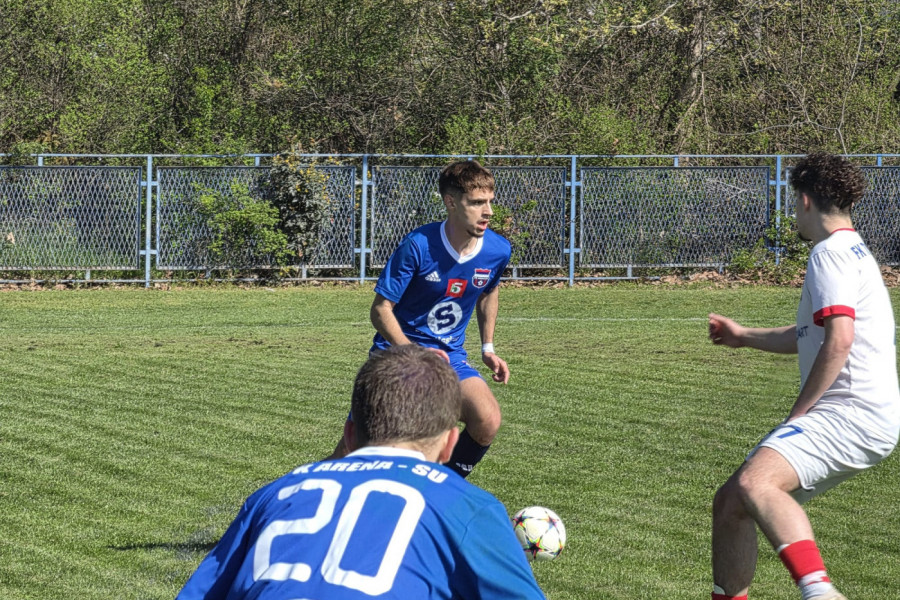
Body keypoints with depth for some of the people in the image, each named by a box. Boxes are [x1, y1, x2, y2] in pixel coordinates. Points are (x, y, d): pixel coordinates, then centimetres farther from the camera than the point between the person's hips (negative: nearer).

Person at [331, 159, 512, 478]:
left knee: (487, 421, -24)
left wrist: (488, 348, 14)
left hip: (450, 356, 3)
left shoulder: (497, 251, -7)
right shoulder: (418, 246, -21)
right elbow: (380, 310, -16)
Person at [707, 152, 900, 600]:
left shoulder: (831, 253, -9)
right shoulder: (854, 252, 25)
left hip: (853, 414, -11)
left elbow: (838, 340, -22)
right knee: (729, 505, 12)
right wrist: (744, 337, 49)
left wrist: (798, 412, -14)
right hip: (846, 416, 11)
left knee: (754, 483, -34)